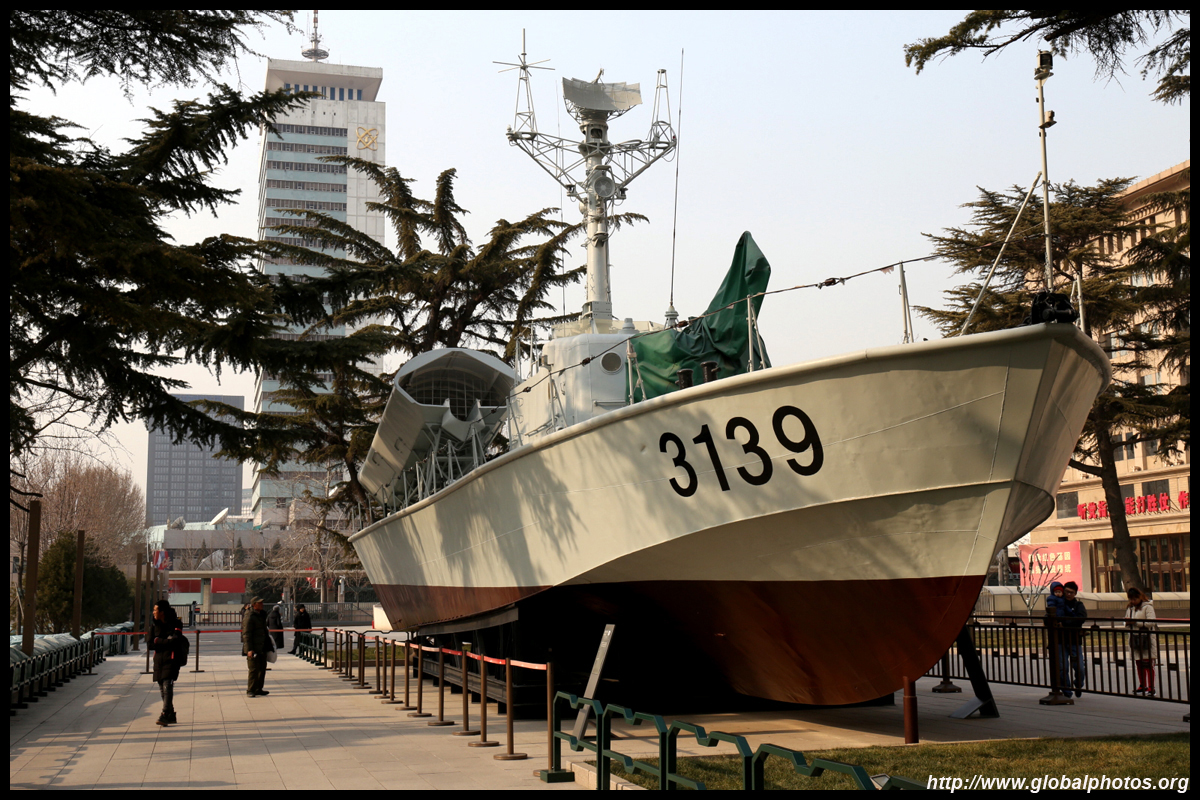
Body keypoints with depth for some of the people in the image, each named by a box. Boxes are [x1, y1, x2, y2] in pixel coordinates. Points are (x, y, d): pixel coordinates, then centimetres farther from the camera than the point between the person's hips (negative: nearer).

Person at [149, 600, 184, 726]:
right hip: (158, 660, 6)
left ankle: (164, 715, -21)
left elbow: (174, 642, -17)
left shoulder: (175, 624, -5)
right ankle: (171, 716, 17)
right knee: (162, 689, 7)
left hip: (171, 660, -6)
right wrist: (166, 642, -10)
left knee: (167, 686, -16)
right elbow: (149, 643, 2)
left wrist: (157, 640, -8)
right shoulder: (154, 625, 9)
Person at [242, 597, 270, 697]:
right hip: (253, 649, -9)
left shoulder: (262, 615, 15)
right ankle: (250, 691, 3)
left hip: (262, 648, 9)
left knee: (262, 668, 12)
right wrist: (249, 649, -23)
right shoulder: (249, 617, -14)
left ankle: (258, 689, 22)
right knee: (254, 669, -6)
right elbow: (246, 634, -17)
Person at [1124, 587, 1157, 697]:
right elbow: (1127, 623, 20)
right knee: (1139, 664, 10)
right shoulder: (1129, 608, 15)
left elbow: (1151, 622, -16)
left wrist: (1135, 622, -21)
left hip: (1146, 638, -6)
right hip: (1134, 638, 6)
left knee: (1148, 664, -5)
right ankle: (1142, 686, 18)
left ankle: (1150, 688, -2)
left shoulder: (1147, 607, -6)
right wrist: (1127, 623, -4)